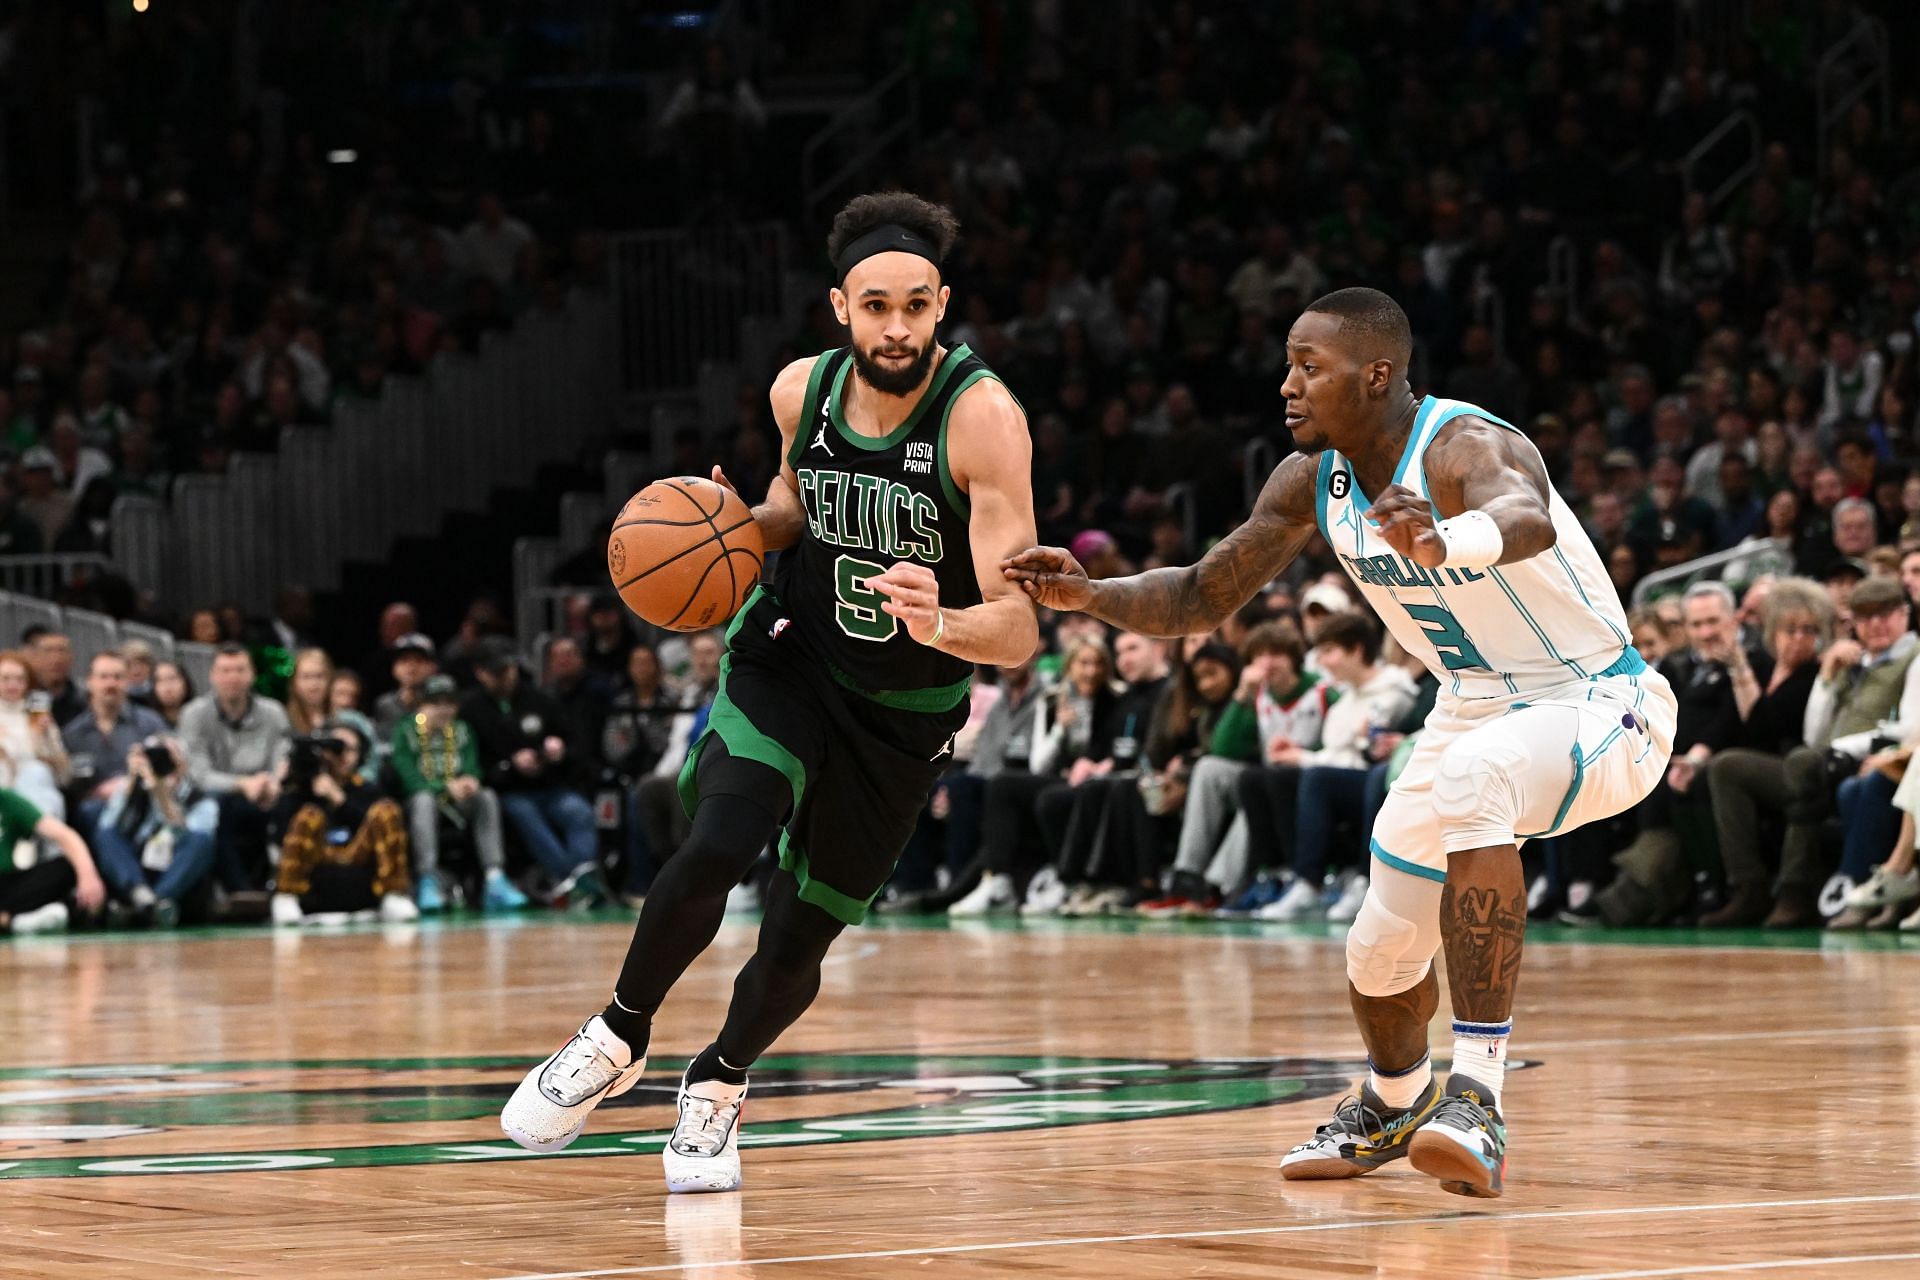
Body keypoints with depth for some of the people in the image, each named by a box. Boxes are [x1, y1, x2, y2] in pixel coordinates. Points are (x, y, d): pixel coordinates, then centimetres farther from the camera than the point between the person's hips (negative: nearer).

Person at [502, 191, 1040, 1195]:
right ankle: (617, 1040, 1)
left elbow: (1017, 631, -30)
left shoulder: (982, 417, -26)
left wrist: (938, 624, -51)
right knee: (717, 849, -24)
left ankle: (717, 1082, 38)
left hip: (906, 711, -1)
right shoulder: (803, 391, -12)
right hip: (790, 659, 1)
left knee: (797, 943, 6)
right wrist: (746, 524, -9)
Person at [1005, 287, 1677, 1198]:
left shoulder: (1464, 447, -29)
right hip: (1475, 708, 8)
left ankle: (1476, 1097, -42)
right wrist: (1085, 595, -16)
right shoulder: (1312, 482, -6)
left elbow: (1528, 521, -53)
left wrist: (1444, 543, -76)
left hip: (1597, 704, -8)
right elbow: (1202, 600, 3)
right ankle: (1393, 1107, 46)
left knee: (1471, 781, -39)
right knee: (1380, 951, 10)